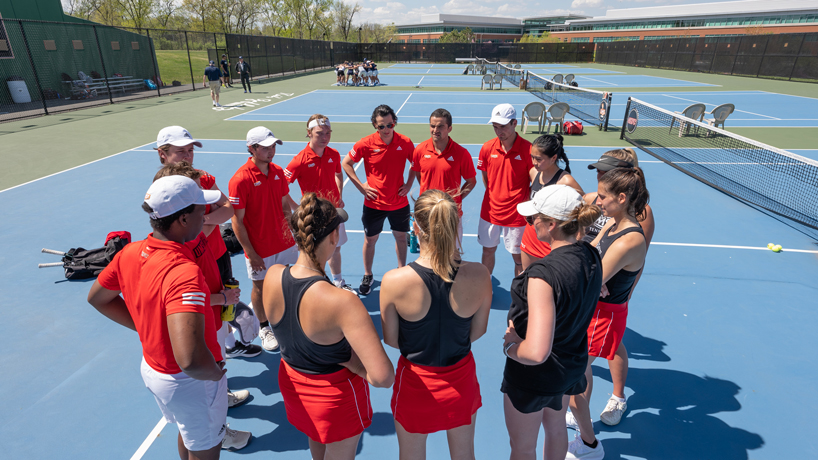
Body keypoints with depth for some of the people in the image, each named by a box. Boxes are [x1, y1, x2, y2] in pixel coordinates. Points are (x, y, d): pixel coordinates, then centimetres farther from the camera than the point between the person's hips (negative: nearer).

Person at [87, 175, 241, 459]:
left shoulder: (129, 253, -11)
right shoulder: (184, 273, -38)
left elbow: (97, 298, 9)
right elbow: (190, 360, -46)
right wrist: (215, 372, -24)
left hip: (152, 369, 7)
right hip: (190, 383, -7)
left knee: (188, 433, 34)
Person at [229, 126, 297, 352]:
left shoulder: (278, 171, 0)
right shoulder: (241, 179, -19)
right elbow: (237, 221, -16)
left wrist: (291, 231, 10)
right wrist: (251, 253, -15)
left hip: (285, 244, 5)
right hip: (260, 249, -5)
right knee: (260, 287, 13)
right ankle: (264, 327, 34)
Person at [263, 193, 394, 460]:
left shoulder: (272, 276, -21)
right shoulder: (342, 302, -39)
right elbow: (383, 377, -39)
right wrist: (353, 363, -20)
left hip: (291, 383, 6)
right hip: (336, 392, -5)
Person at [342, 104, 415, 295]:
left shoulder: (405, 143, -9)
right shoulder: (366, 144, -13)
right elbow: (346, 163, -1)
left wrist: (409, 184, 0)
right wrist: (360, 186, -6)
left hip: (399, 202, 1)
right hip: (374, 203, -1)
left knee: (401, 237, 15)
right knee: (370, 240, 11)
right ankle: (367, 276, 31)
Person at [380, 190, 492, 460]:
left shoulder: (394, 282, -28)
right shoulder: (479, 276, -23)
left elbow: (391, 340, -12)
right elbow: (478, 331, -7)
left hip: (416, 381, -1)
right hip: (461, 379, 2)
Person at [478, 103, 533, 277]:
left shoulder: (528, 149, -14)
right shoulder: (487, 148, -2)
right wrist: (494, 197, 8)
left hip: (517, 216, -4)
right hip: (490, 211, 4)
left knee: (518, 257, 9)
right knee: (488, 250, 19)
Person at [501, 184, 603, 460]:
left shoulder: (543, 274, -37)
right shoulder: (591, 256, -11)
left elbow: (536, 353, -41)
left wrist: (511, 346, -20)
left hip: (535, 376, -7)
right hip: (573, 364, 7)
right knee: (556, 429, 34)